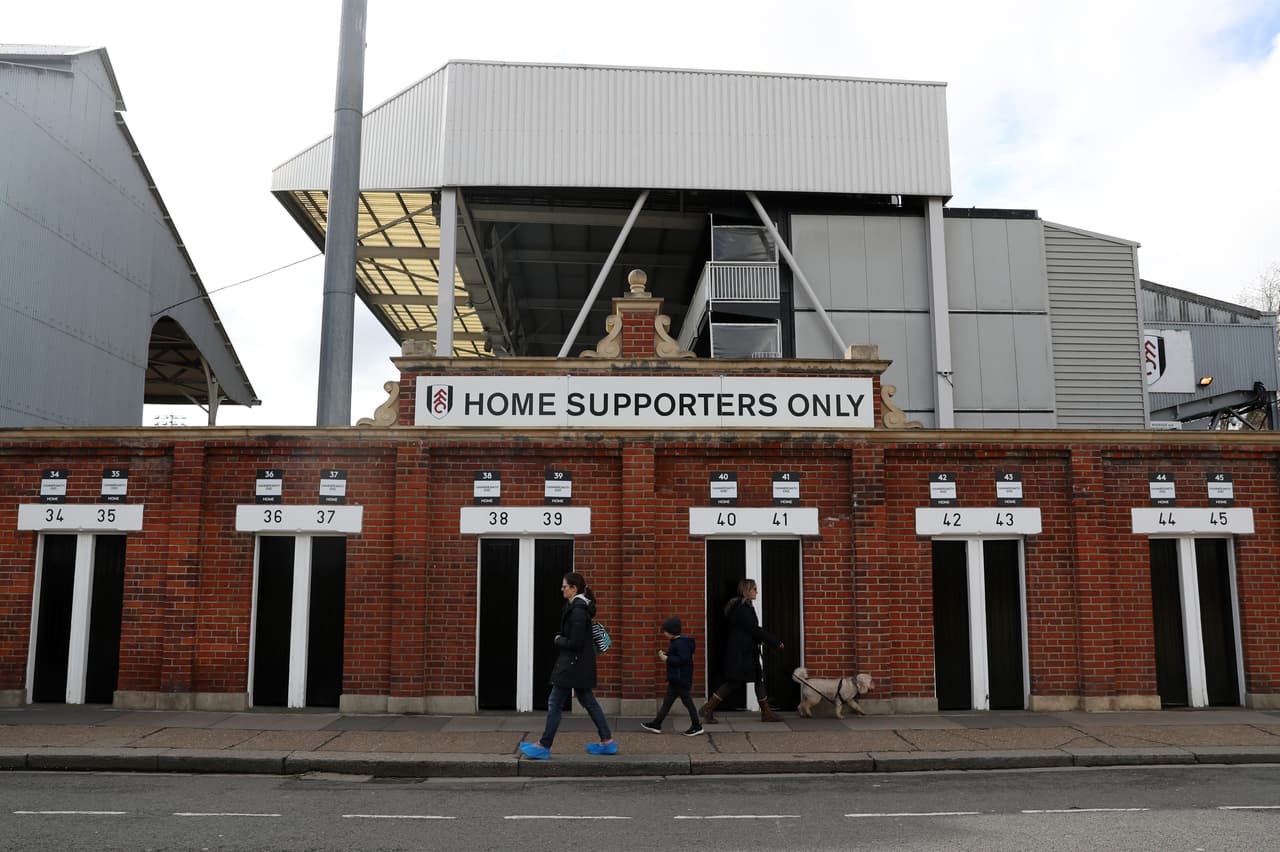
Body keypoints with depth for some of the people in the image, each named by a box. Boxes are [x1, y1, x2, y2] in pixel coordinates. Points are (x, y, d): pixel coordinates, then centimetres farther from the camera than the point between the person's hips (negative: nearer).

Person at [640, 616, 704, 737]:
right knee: (667, 702, 12)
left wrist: (667, 659, -21)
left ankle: (697, 726, 12)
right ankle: (656, 724, 17)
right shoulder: (675, 641, 11)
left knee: (687, 701, 1)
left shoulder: (681, 643, -21)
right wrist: (665, 654, 3)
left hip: (681, 679, -10)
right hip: (675, 679, 10)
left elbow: (683, 659, -28)